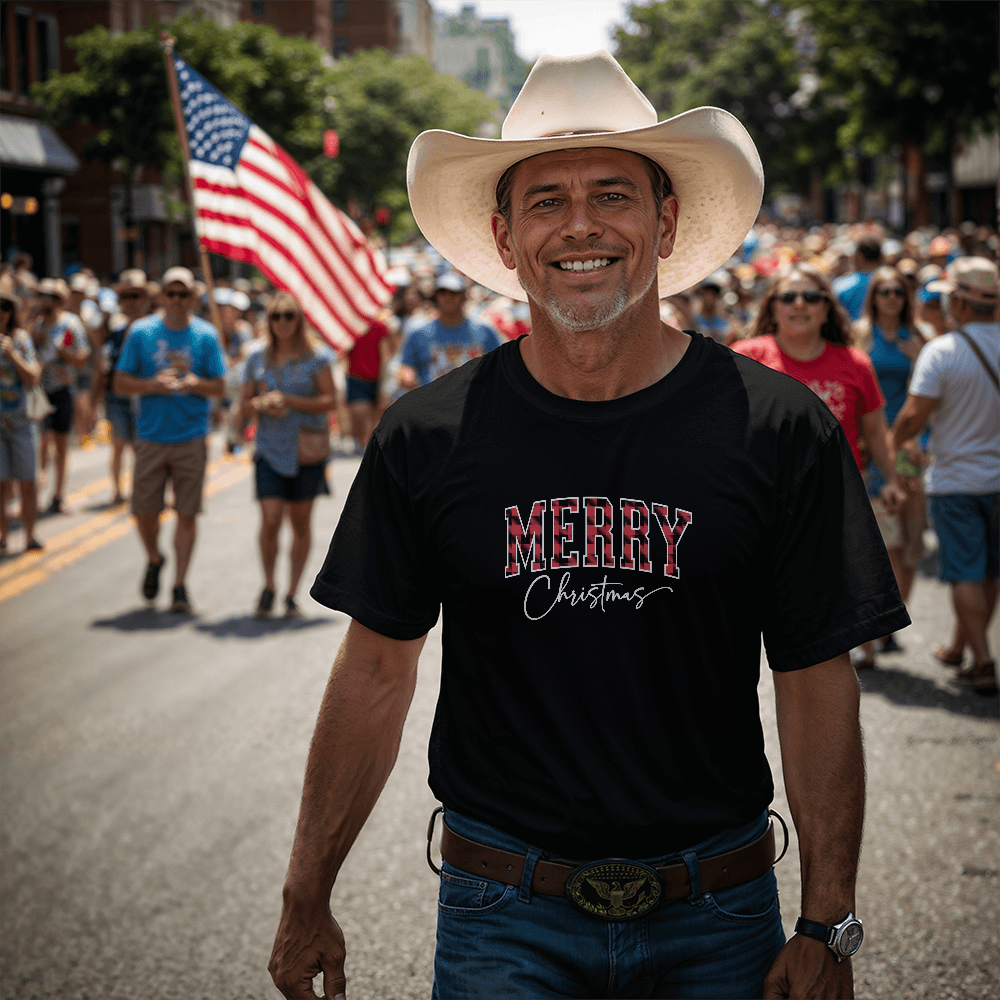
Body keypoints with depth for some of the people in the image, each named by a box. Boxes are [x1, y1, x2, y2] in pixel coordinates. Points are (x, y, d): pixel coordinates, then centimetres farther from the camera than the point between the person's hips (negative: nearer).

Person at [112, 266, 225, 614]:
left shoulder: (205, 335, 2)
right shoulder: (141, 331, 2)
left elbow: (219, 387, 3)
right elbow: (120, 383, 2)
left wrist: (193, 382, -16)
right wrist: (153, 384, -14)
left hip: (191, 439, 0)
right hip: (151, 438, 1)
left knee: (187, 514, -1)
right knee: (144, 511, 2)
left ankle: (180, 585, 7)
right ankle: (154, 560, 31)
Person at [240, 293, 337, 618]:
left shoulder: (315, 357, -1)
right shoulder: (257, 356, 6)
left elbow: (330, 401, -7)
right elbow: (244, 406, 11)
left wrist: (289, 401, -17)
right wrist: (262, 405, -11)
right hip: (269, 448, 1)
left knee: (301, 521, 5)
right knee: (270, 521, -11)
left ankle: (291, 594, 16)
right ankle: (269, 585, 11)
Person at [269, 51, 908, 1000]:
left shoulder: (782, 431, -7)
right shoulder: (425, 438, -4)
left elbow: (817, 688, -4)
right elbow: (376, 674, 3)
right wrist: (306, 902, 6)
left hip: (716, 920, 1)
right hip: (504, 916, 0)